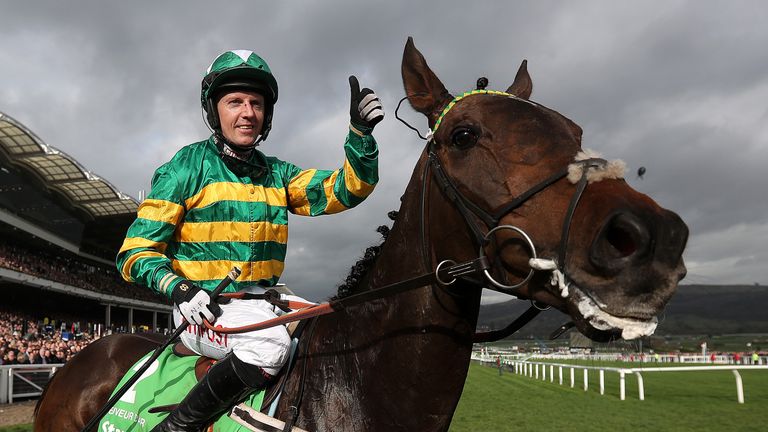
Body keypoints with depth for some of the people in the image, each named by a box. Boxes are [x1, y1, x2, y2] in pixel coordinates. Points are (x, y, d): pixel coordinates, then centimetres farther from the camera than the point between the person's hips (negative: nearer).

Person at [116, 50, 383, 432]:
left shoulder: (277, 173, 11)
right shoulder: (189, 165, -4)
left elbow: (343, 189, 0)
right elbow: (137, 251, -5)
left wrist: (360, 132, -16)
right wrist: (177, 287, -24)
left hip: (262, 304, 6)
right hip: (202, 308, -6)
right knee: (269, 342, -32)